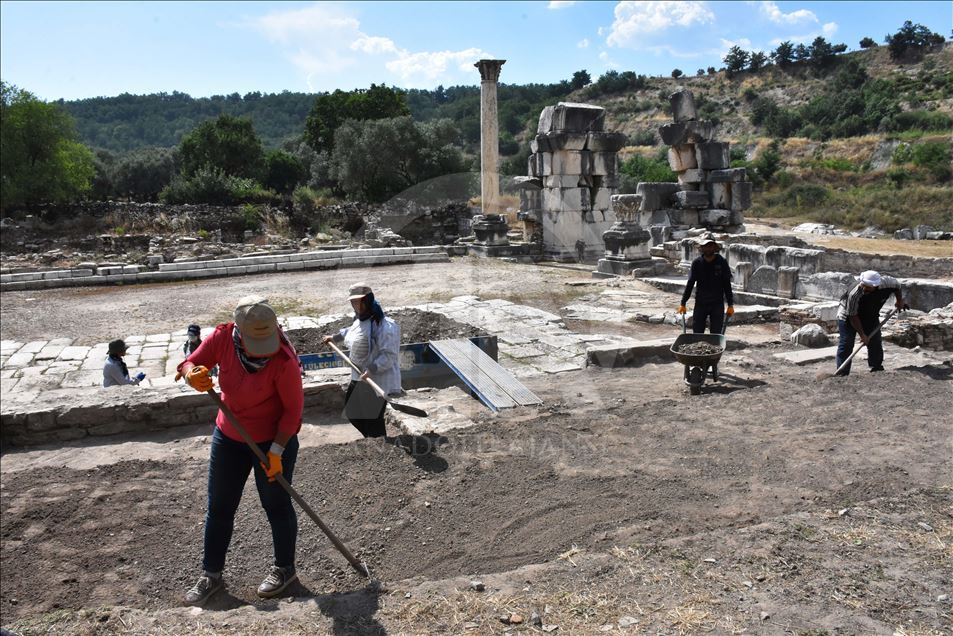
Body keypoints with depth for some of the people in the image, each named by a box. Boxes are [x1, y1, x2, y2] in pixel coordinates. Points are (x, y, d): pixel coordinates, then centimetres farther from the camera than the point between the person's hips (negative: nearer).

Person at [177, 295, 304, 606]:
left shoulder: (283, 360, -30)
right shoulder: (223, 337, -18)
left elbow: (293, 408, -20)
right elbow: (190, 362, -5)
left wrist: (276, 451, -21)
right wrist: (193, 375, -29)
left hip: (273, 440, -5)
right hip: (228, 436, 5)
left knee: (276, 504, 11)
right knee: (218, 506, 14)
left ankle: (285, 569, 34)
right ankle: (211, 574, 33)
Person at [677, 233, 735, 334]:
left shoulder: (722, 262, -4)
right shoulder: (697, 263, -2)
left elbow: (727, 285, -1)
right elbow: (690, 283, 2)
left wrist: (730, 305, -2)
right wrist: (683, 303, 0)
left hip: (717, 304, -1)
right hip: (700, 303, 1)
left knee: (716, 334, 3)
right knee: (697, 333, 3)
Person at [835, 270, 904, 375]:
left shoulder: (886, 283, -27)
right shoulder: (854, 294, -38)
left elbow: (897, 285, 2)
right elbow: (853, 316, -27)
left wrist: (900, 301, 10)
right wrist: (862, 335, -25)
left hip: (870, 316, 5)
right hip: (848, 316, -5)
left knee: (876, 342, 8)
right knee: (846, 344, -12)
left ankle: (877, 369, 25)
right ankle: (842, 374, -10)